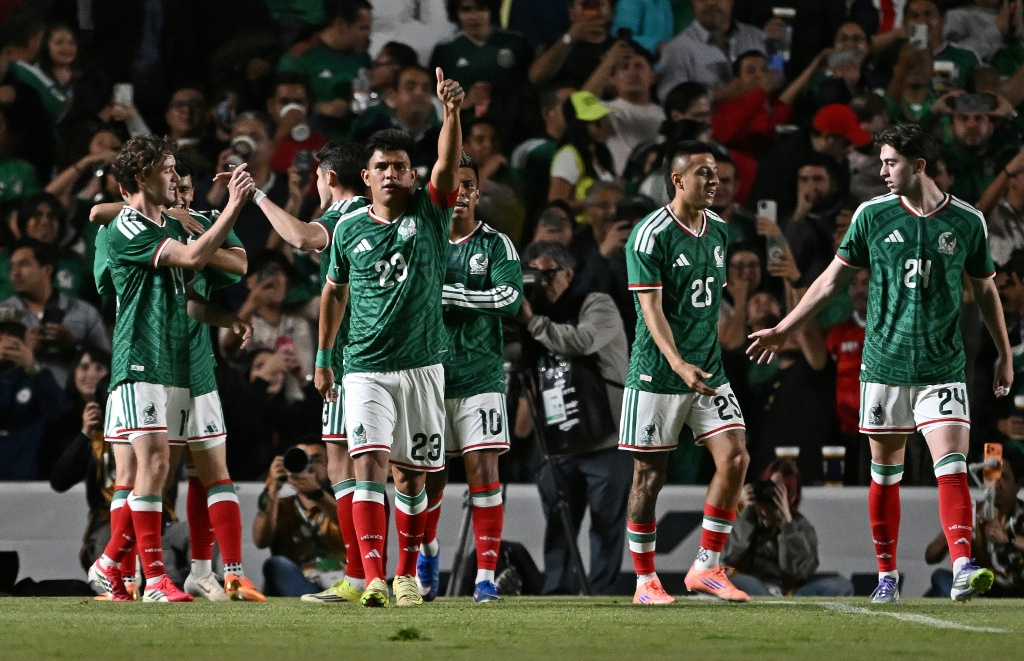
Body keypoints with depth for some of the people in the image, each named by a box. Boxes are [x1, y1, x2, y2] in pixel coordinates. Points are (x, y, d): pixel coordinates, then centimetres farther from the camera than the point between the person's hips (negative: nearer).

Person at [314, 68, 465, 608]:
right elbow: (334, 291, 18)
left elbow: (448, 163, -19)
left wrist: (452, 112, -36)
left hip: (422, 367, 0)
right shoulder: (349, 230, 4)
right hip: (366, 371, 0)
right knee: (369, 466, -15)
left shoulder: (428, 213, 0)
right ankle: (374, 578, -22)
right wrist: (323, 358, 19)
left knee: (410, 476, 8)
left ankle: (407, 575, 23)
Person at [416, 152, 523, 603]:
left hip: (480, 376, -2)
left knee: (483, 473, -10)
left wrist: (447, 293, -16)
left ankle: (486, 575, -7)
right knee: (429, 477, 8)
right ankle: (427, 551, 36)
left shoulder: (495, 245, 3)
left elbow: (510, 298, -13)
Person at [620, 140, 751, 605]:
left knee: (735, 456, -8)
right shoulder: (650, 235, -12)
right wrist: (679, 364, -30)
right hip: (657, 373, -6)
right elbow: (652, 308, -18)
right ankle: (645, 580, 11)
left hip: (708, 369, 6)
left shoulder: (719, 231, 10)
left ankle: (706, 567, 1)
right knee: (650, 473, 0)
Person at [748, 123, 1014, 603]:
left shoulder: (967, 221, -1)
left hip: (942, 369, -1)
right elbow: (833, 279, 9)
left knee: (952, 467, -15)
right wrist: (783, 330, 9)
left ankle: (962, 571, -22)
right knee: (885, 472, 7)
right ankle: (887, 576, 17)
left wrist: (1004, 354, 17)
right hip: (884, 365, 1)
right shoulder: (872, 215, 0)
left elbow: (985, 289, 13)